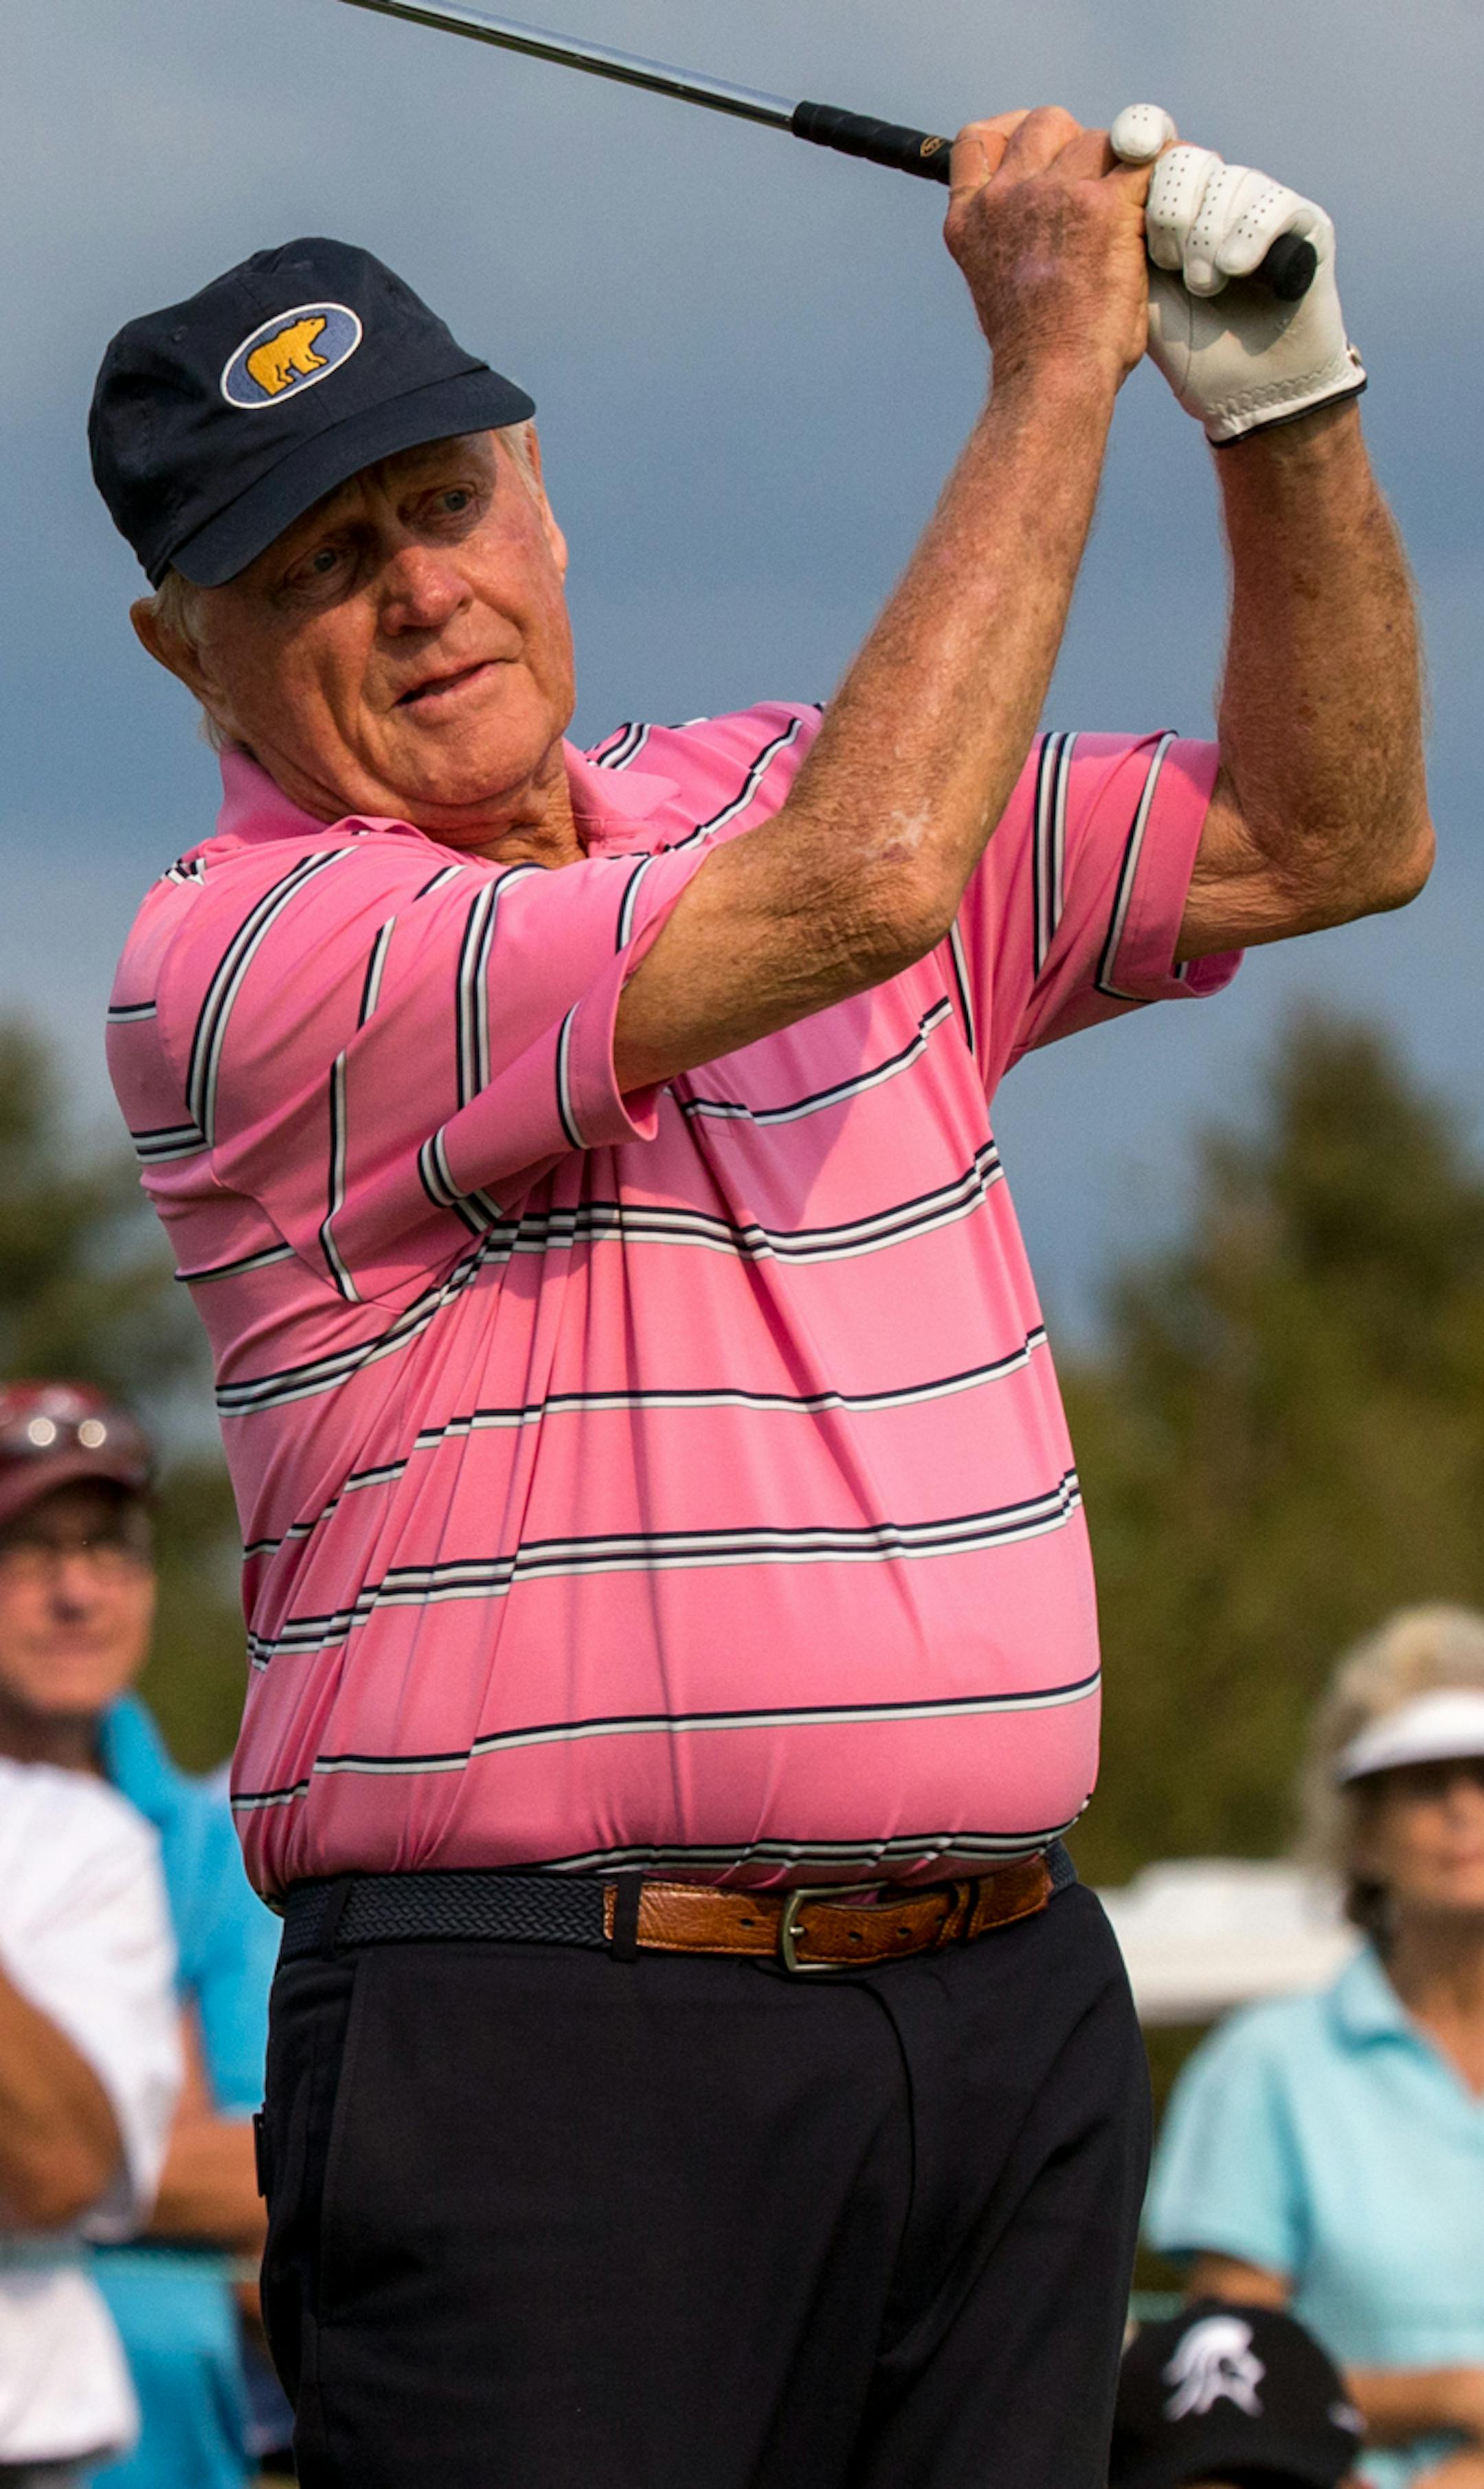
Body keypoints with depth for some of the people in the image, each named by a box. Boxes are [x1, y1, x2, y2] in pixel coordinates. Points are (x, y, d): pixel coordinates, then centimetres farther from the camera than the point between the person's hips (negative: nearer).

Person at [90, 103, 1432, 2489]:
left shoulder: (754, 788, 16)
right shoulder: (233, 961, -8)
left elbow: (1329, 836, 20)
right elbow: (860, 883, -18)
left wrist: (1287, 408, 5)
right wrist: (1061, 354, -9)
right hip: (546, 2028, -6)